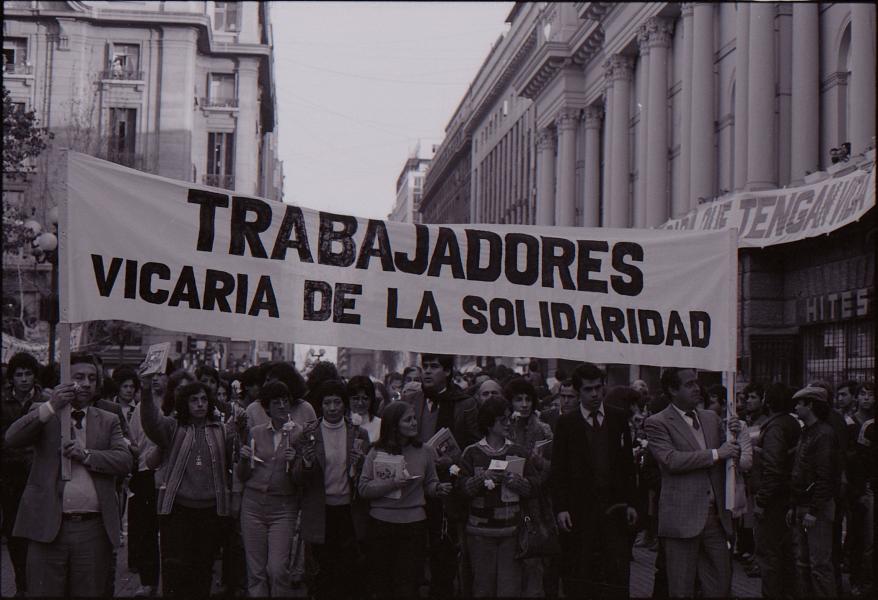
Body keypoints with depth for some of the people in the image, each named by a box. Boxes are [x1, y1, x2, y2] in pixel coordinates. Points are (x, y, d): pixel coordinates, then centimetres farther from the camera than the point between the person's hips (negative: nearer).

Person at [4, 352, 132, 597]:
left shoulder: (109, 421, 13)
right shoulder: (43, 414, 9)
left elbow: (124, 460, 1)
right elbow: (11, 439, -9)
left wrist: (86, 455, -14)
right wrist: (50, 407, -19)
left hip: (93, 529, 2)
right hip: (48, 527, -1)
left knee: (90, 593, 5)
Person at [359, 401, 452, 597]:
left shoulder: (423, 451, 3)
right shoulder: (377, 453, -1)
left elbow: (429, 484, 11)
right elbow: (363, 488, -7)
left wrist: (438, 489, -11)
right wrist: (391, 483, -19)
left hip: (414, 524, 0)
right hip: (381, 522, 0)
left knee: (408, 586, -2)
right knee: (383, 583, 10)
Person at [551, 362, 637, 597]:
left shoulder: (618, 419, 10)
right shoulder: (566, 423, 3)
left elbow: (627, 463, 10)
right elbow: (558, 469, 1)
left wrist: (630, 503, 5)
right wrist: (561, 509, -7)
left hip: (614, 507, 2)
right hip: (580, 509, -2)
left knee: (618, 576, -2)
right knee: (580, 579, 2)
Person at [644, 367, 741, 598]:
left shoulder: (711, 418, 16)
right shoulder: (657, 423, -4)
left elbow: (731, 457, 21)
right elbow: (671, 460, -19)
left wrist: (733, 435, 0)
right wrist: (716, 454, -17)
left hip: (715, 517, 6)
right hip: (682, 518, -5)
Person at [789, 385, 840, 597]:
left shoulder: (824, 434, -13)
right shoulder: (806, 433, 17)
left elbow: (825, 477, -18)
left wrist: (813, 511, -20)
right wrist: (793, 506, 16)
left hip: (818, 509, -10)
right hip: (801, 508, 10)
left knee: (820, 564, -7)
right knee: (802, 563, 12)